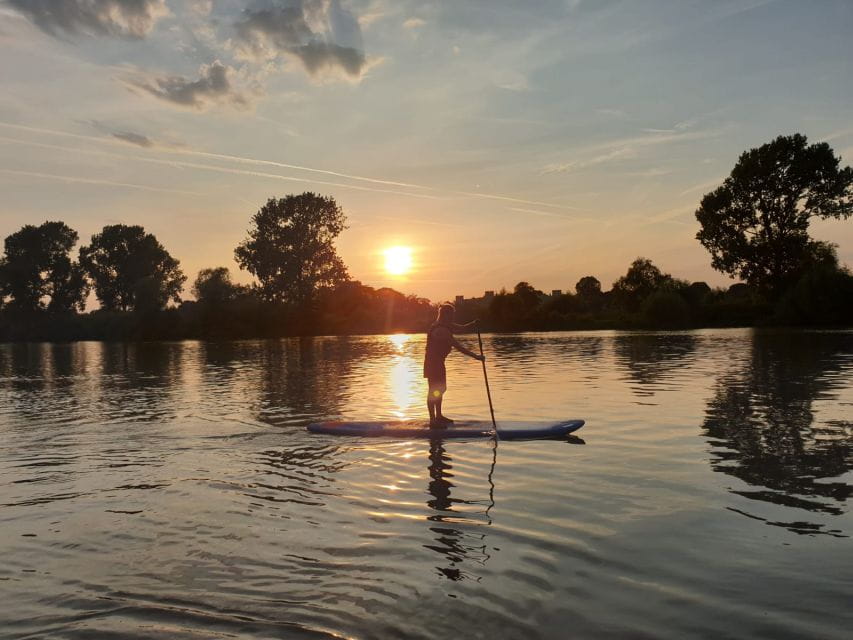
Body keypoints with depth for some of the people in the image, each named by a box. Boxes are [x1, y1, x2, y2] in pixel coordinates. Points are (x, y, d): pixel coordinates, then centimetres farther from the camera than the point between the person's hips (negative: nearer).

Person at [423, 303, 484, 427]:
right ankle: (433, 420, -2)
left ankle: (439, 416, 29)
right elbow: (458, 347, -28)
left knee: (441, 389, 18)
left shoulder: (445, 326, 9)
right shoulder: (441, 330, -24)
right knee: (433, 391, -6)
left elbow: (461, 328, 17)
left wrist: (473, 323, -3)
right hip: (433, 362, -11)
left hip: (438, 362, 11)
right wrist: (476, 356, -27)